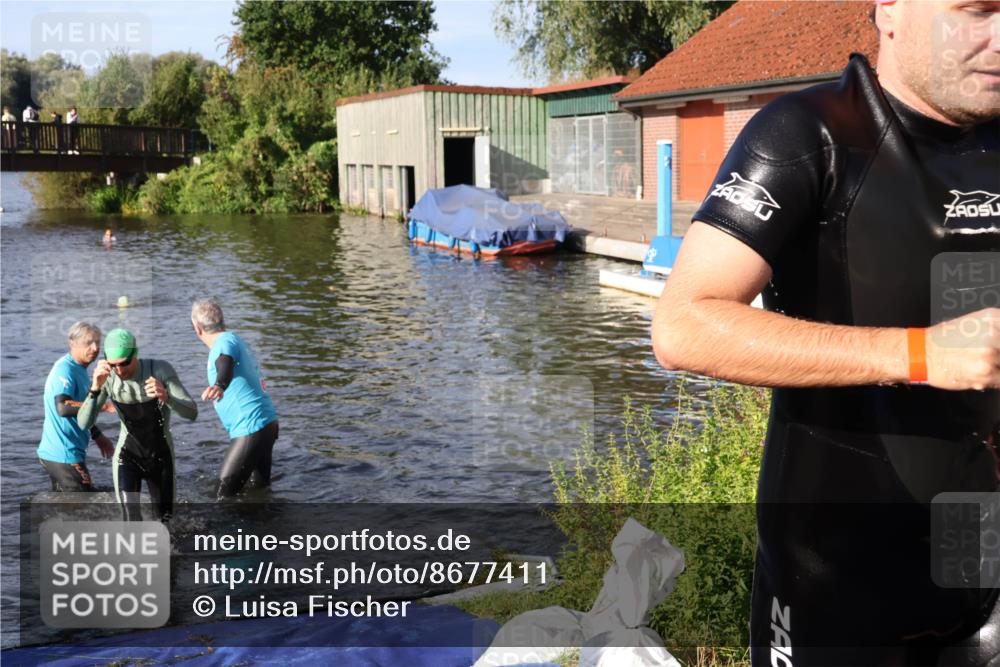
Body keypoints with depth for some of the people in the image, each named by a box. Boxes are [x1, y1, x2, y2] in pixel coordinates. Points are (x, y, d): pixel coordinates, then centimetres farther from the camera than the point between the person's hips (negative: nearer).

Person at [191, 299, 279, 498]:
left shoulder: (226, 341, -12)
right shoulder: (237, 341, 18)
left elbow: (226, 365, -36)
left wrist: (219, 385, -56)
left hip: (251, 429, -10)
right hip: (267, 424, 10)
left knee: (225, 493, -7)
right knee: (260, 488, 20)